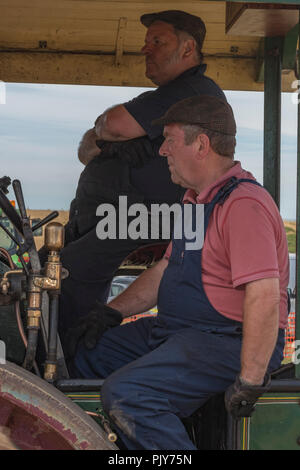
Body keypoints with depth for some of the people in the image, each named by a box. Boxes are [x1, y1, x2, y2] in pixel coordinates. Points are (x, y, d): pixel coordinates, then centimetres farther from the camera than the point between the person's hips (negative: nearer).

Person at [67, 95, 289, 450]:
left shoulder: (243, 205, -21)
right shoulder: (196, 198, 15)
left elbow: (265, 296, -28)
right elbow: (166, 269, 23)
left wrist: (250, 381, -27)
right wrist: (111, 313, 15)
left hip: (228, 341, -11)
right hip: (177, 329, 11)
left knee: (126, 394, -27)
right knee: (85, 353, 16)